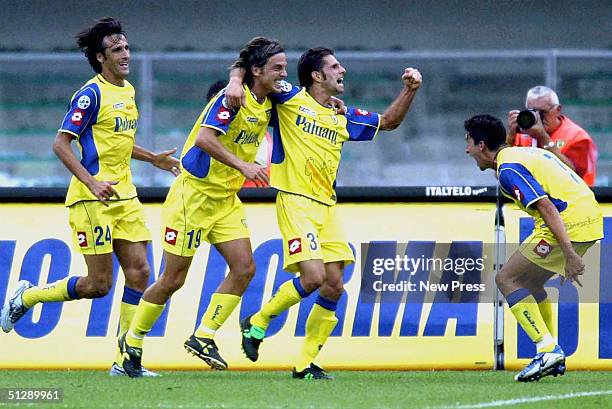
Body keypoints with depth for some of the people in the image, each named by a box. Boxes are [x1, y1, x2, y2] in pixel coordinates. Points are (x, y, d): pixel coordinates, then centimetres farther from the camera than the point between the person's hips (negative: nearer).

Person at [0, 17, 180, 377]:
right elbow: (61, 144, -15)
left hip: (125, 198, 8)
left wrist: (153, 158, 22)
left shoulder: (128, 91, 14)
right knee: (99, 284, -7)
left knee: (139, 273, -2)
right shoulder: (92, 94, -12)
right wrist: (92, 182, -24)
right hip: (93, 200, -8)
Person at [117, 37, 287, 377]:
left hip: (227, 199, 8)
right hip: (195, 193, -8)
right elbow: (204, 138, -31)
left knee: (244, 267, -6)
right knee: (174, 279, -1)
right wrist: (242, 165, -35)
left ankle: (203, 337, 2)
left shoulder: (267, 104, 5)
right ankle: (132, 343, 16)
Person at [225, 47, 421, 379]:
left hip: (326, 208, 7)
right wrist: (236, 82, -19)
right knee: (312, 277, -20)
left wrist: (409, 90, 15)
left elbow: (388, 121, 29)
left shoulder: (343, 117, 17)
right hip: (295, 203, -7)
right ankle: (257, 323, 3)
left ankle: (306, 363, 9)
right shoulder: (291, 99, 0)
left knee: (333, 287, -1)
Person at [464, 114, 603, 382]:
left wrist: (569, 254, -24)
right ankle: (554, 358, 19)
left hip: (568, 223, -10)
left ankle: (548, 349, -10)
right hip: (590, 219, 10)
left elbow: (546, 207, -19)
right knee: (529, 281, 21)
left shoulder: (508, 169, -9)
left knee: (507, 279, -1)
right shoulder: (528, 153, 22)